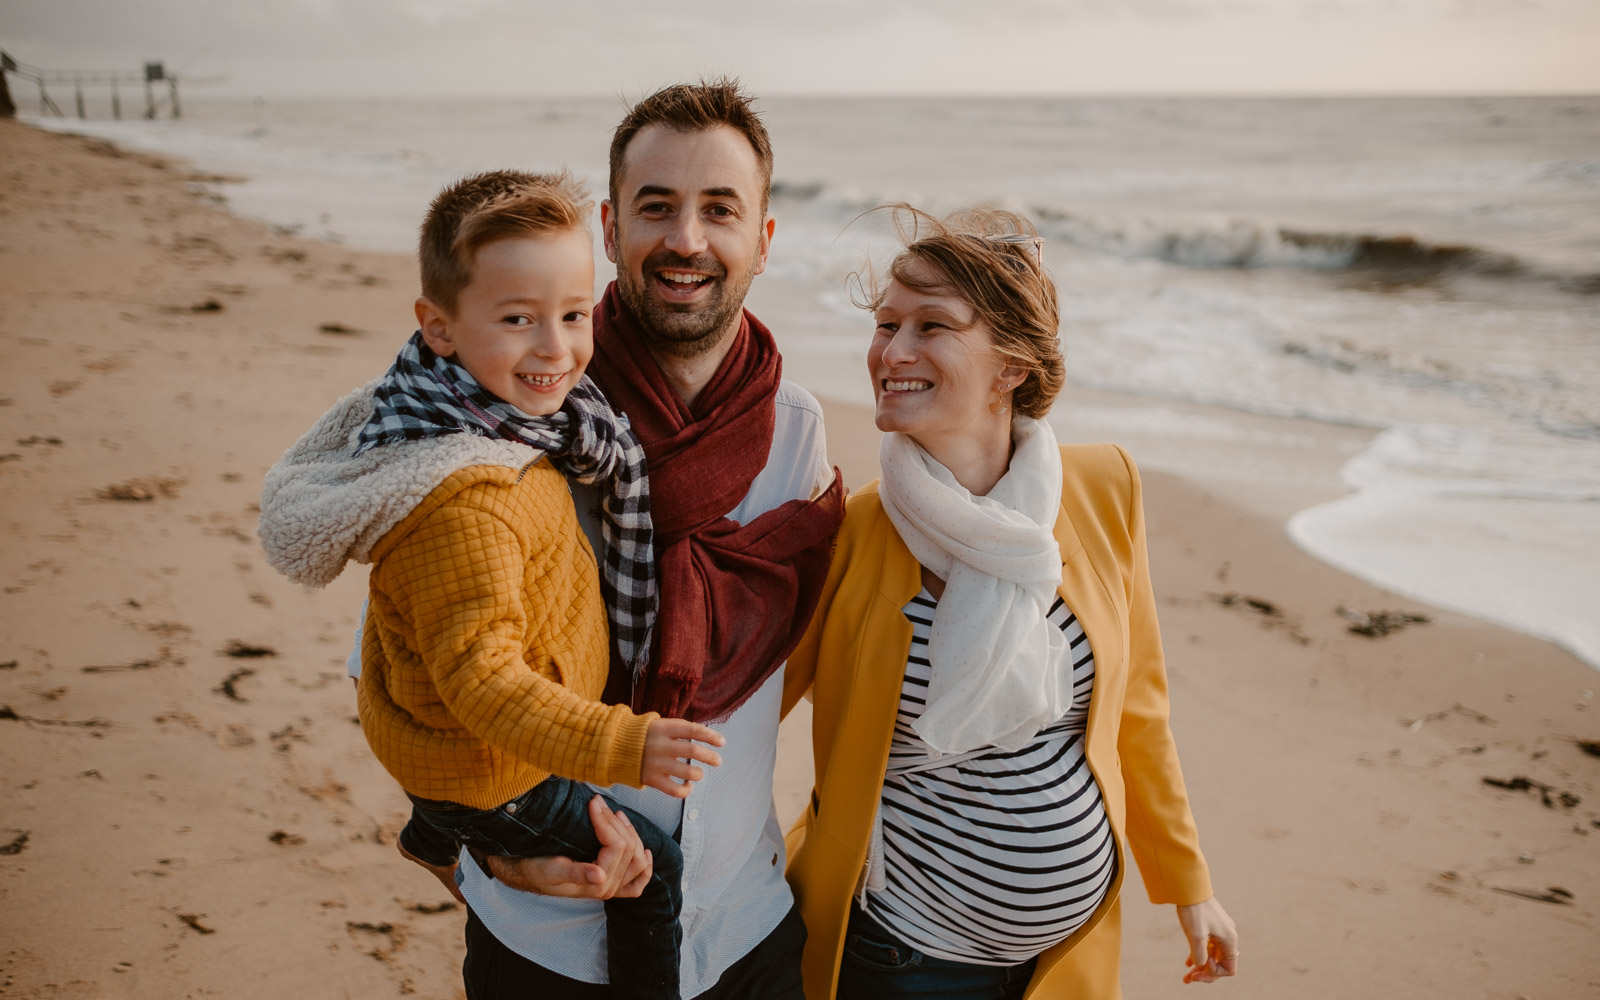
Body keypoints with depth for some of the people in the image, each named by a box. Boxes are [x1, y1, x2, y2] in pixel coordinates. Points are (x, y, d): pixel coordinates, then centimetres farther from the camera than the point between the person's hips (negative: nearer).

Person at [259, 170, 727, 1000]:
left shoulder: (498, 421, -6)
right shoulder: (464, 506, -38)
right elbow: (482, 680, -37)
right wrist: (619, 745, -43)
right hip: (486, 773, -10)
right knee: (652, 872, 0)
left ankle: (432, 836, 68)